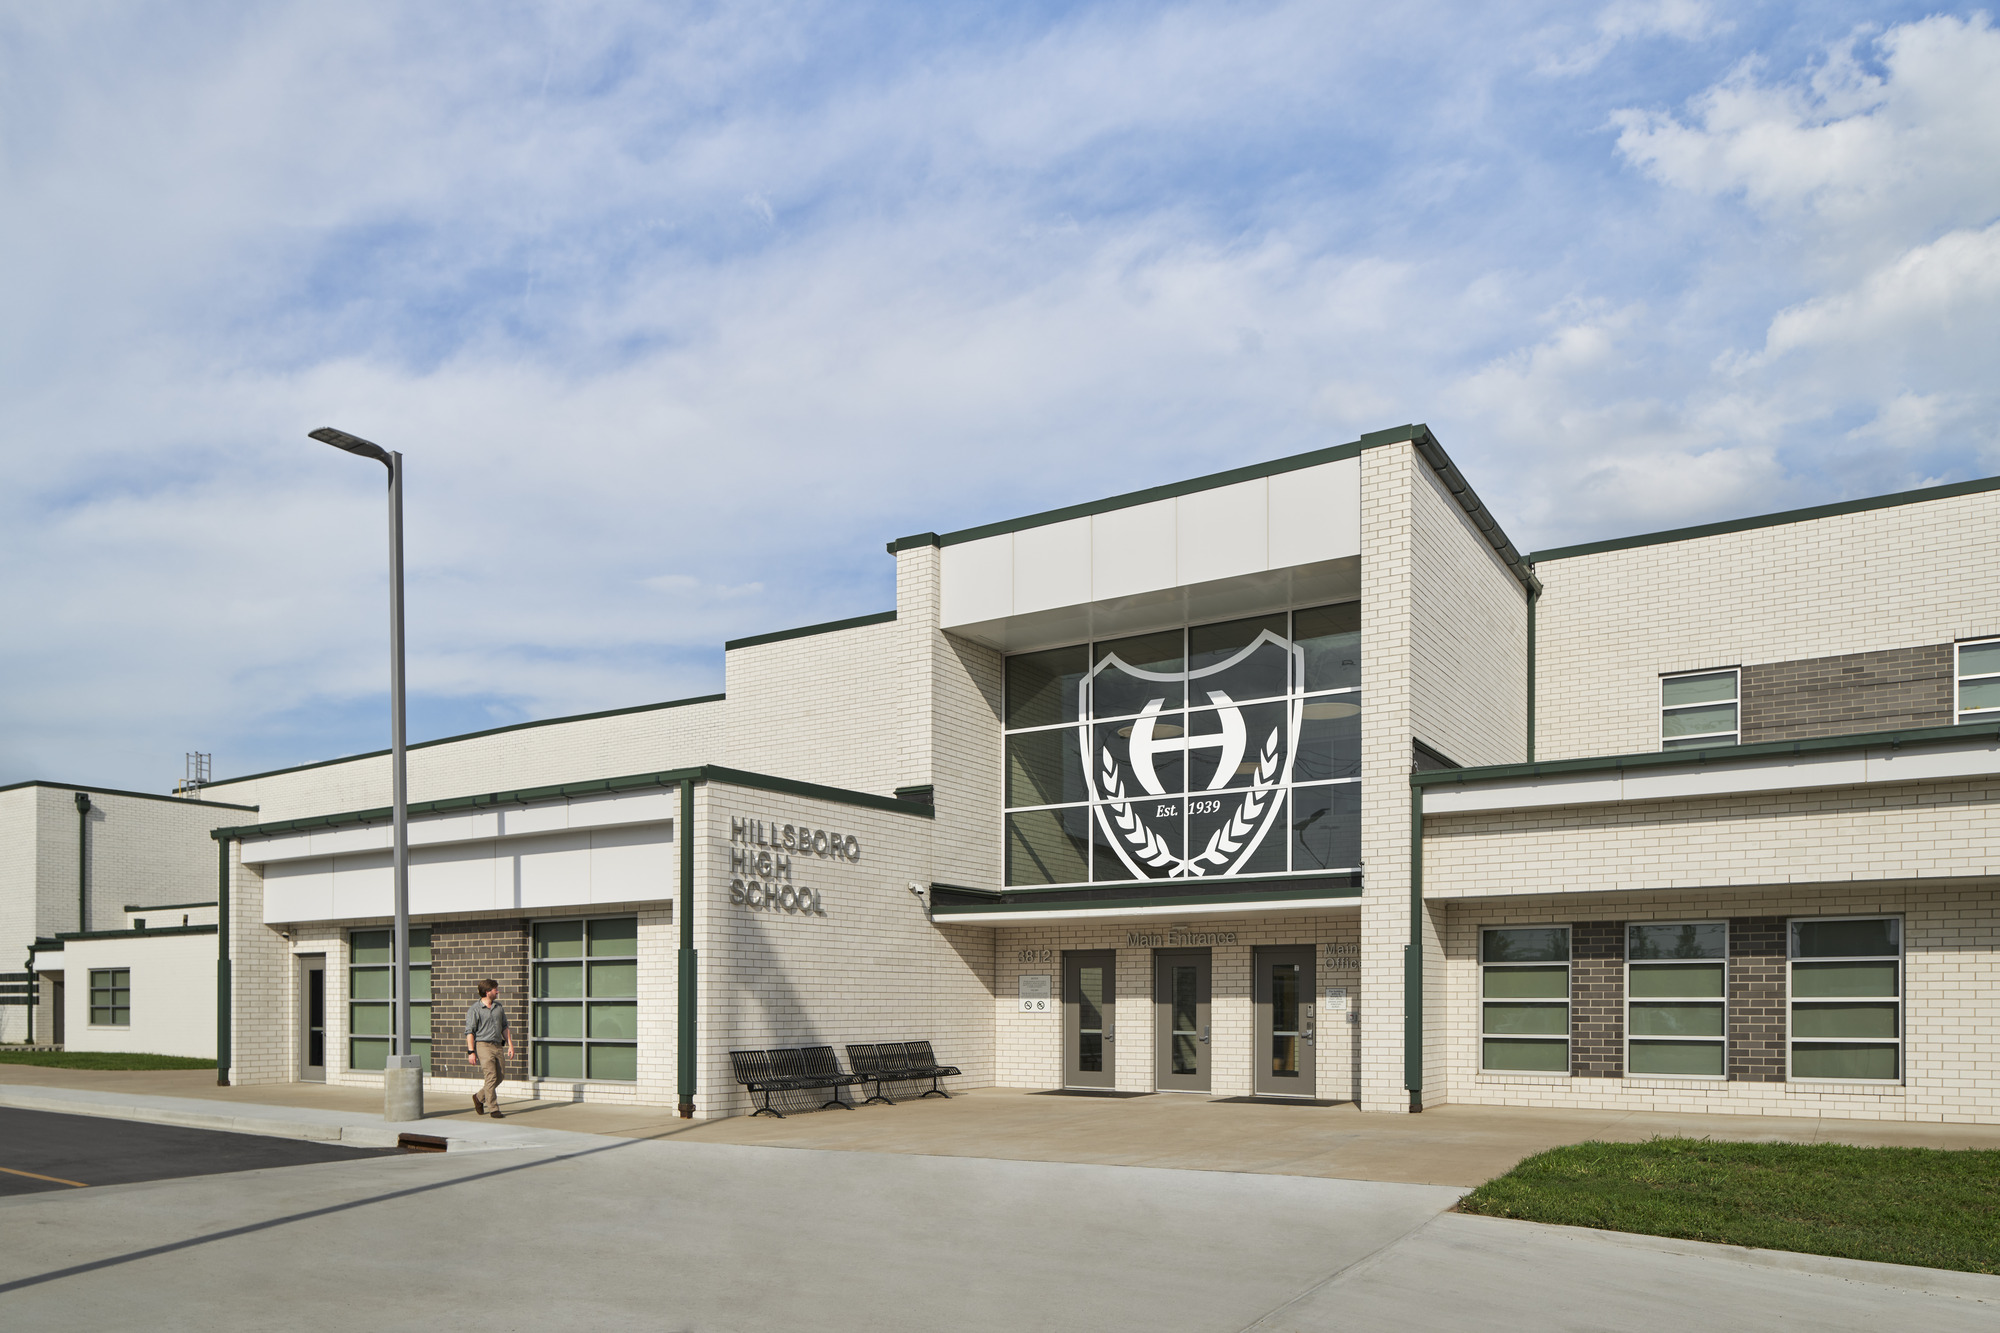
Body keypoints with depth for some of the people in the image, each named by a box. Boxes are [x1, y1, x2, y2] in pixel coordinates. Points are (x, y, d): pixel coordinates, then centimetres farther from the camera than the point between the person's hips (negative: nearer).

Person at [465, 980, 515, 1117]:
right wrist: (471, 1052, -13)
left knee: (499, 1078, 7)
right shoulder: (475, 1009, -5)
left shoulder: (499, 1007, 13)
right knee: (491, 1077, -12)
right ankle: (493, 1109, -6)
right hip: (483, 1045, -6)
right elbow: (469, 1031, -7)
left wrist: (510, 1045, 13)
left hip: (497, 1045, 6)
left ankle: (479, 1098, 30)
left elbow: (504, 1027, 20)